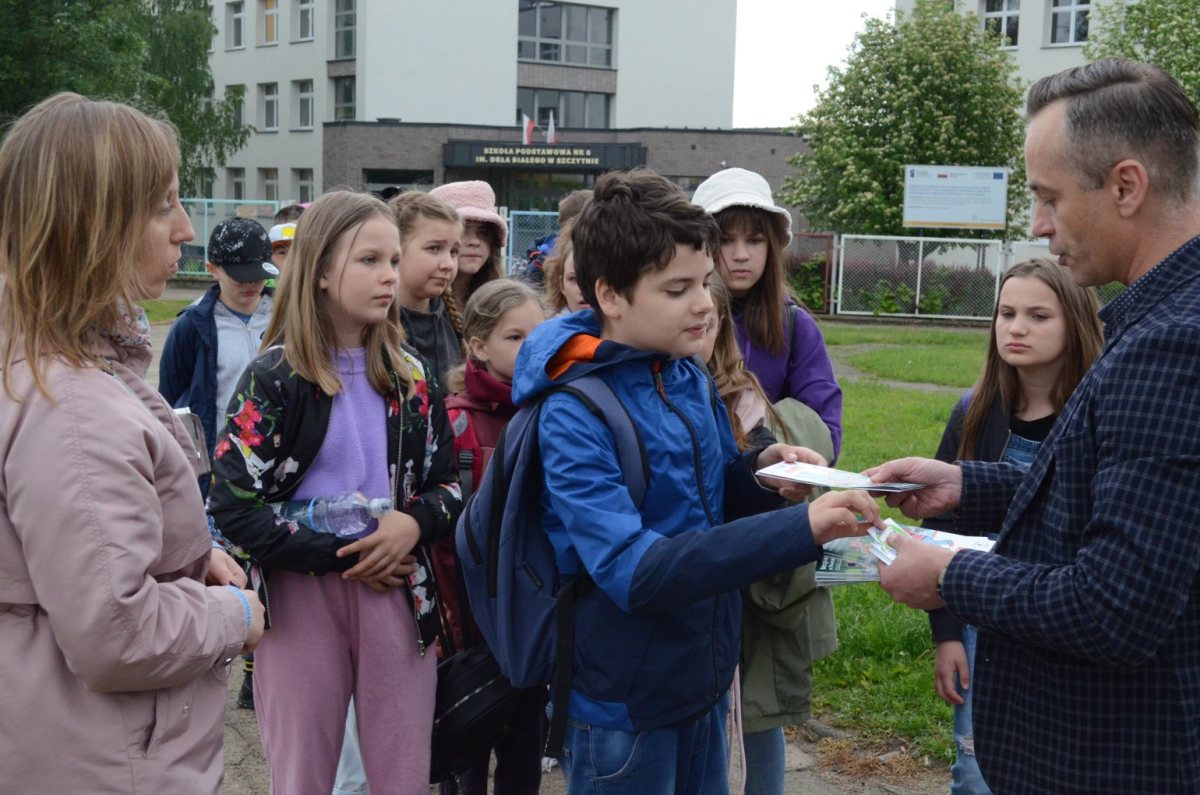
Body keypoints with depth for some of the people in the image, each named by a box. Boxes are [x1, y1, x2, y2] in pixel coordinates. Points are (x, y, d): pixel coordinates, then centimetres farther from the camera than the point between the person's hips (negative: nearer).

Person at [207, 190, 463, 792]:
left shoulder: (409, 375, 6)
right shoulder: (275, 376, -7)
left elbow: (449, 484, 11)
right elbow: (232, 506, -13)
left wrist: (415, 522, -12)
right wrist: (339, 557, -15)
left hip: (398, 592, 4)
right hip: (302, 594, -3)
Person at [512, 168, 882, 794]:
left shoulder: (689, 378, 0)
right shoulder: (574, 415, -21)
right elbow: (632, 571, -30)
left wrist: (757, 471, -9)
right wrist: (799, 529, -36)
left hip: (705, 674, 7)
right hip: (624, 701, -7)